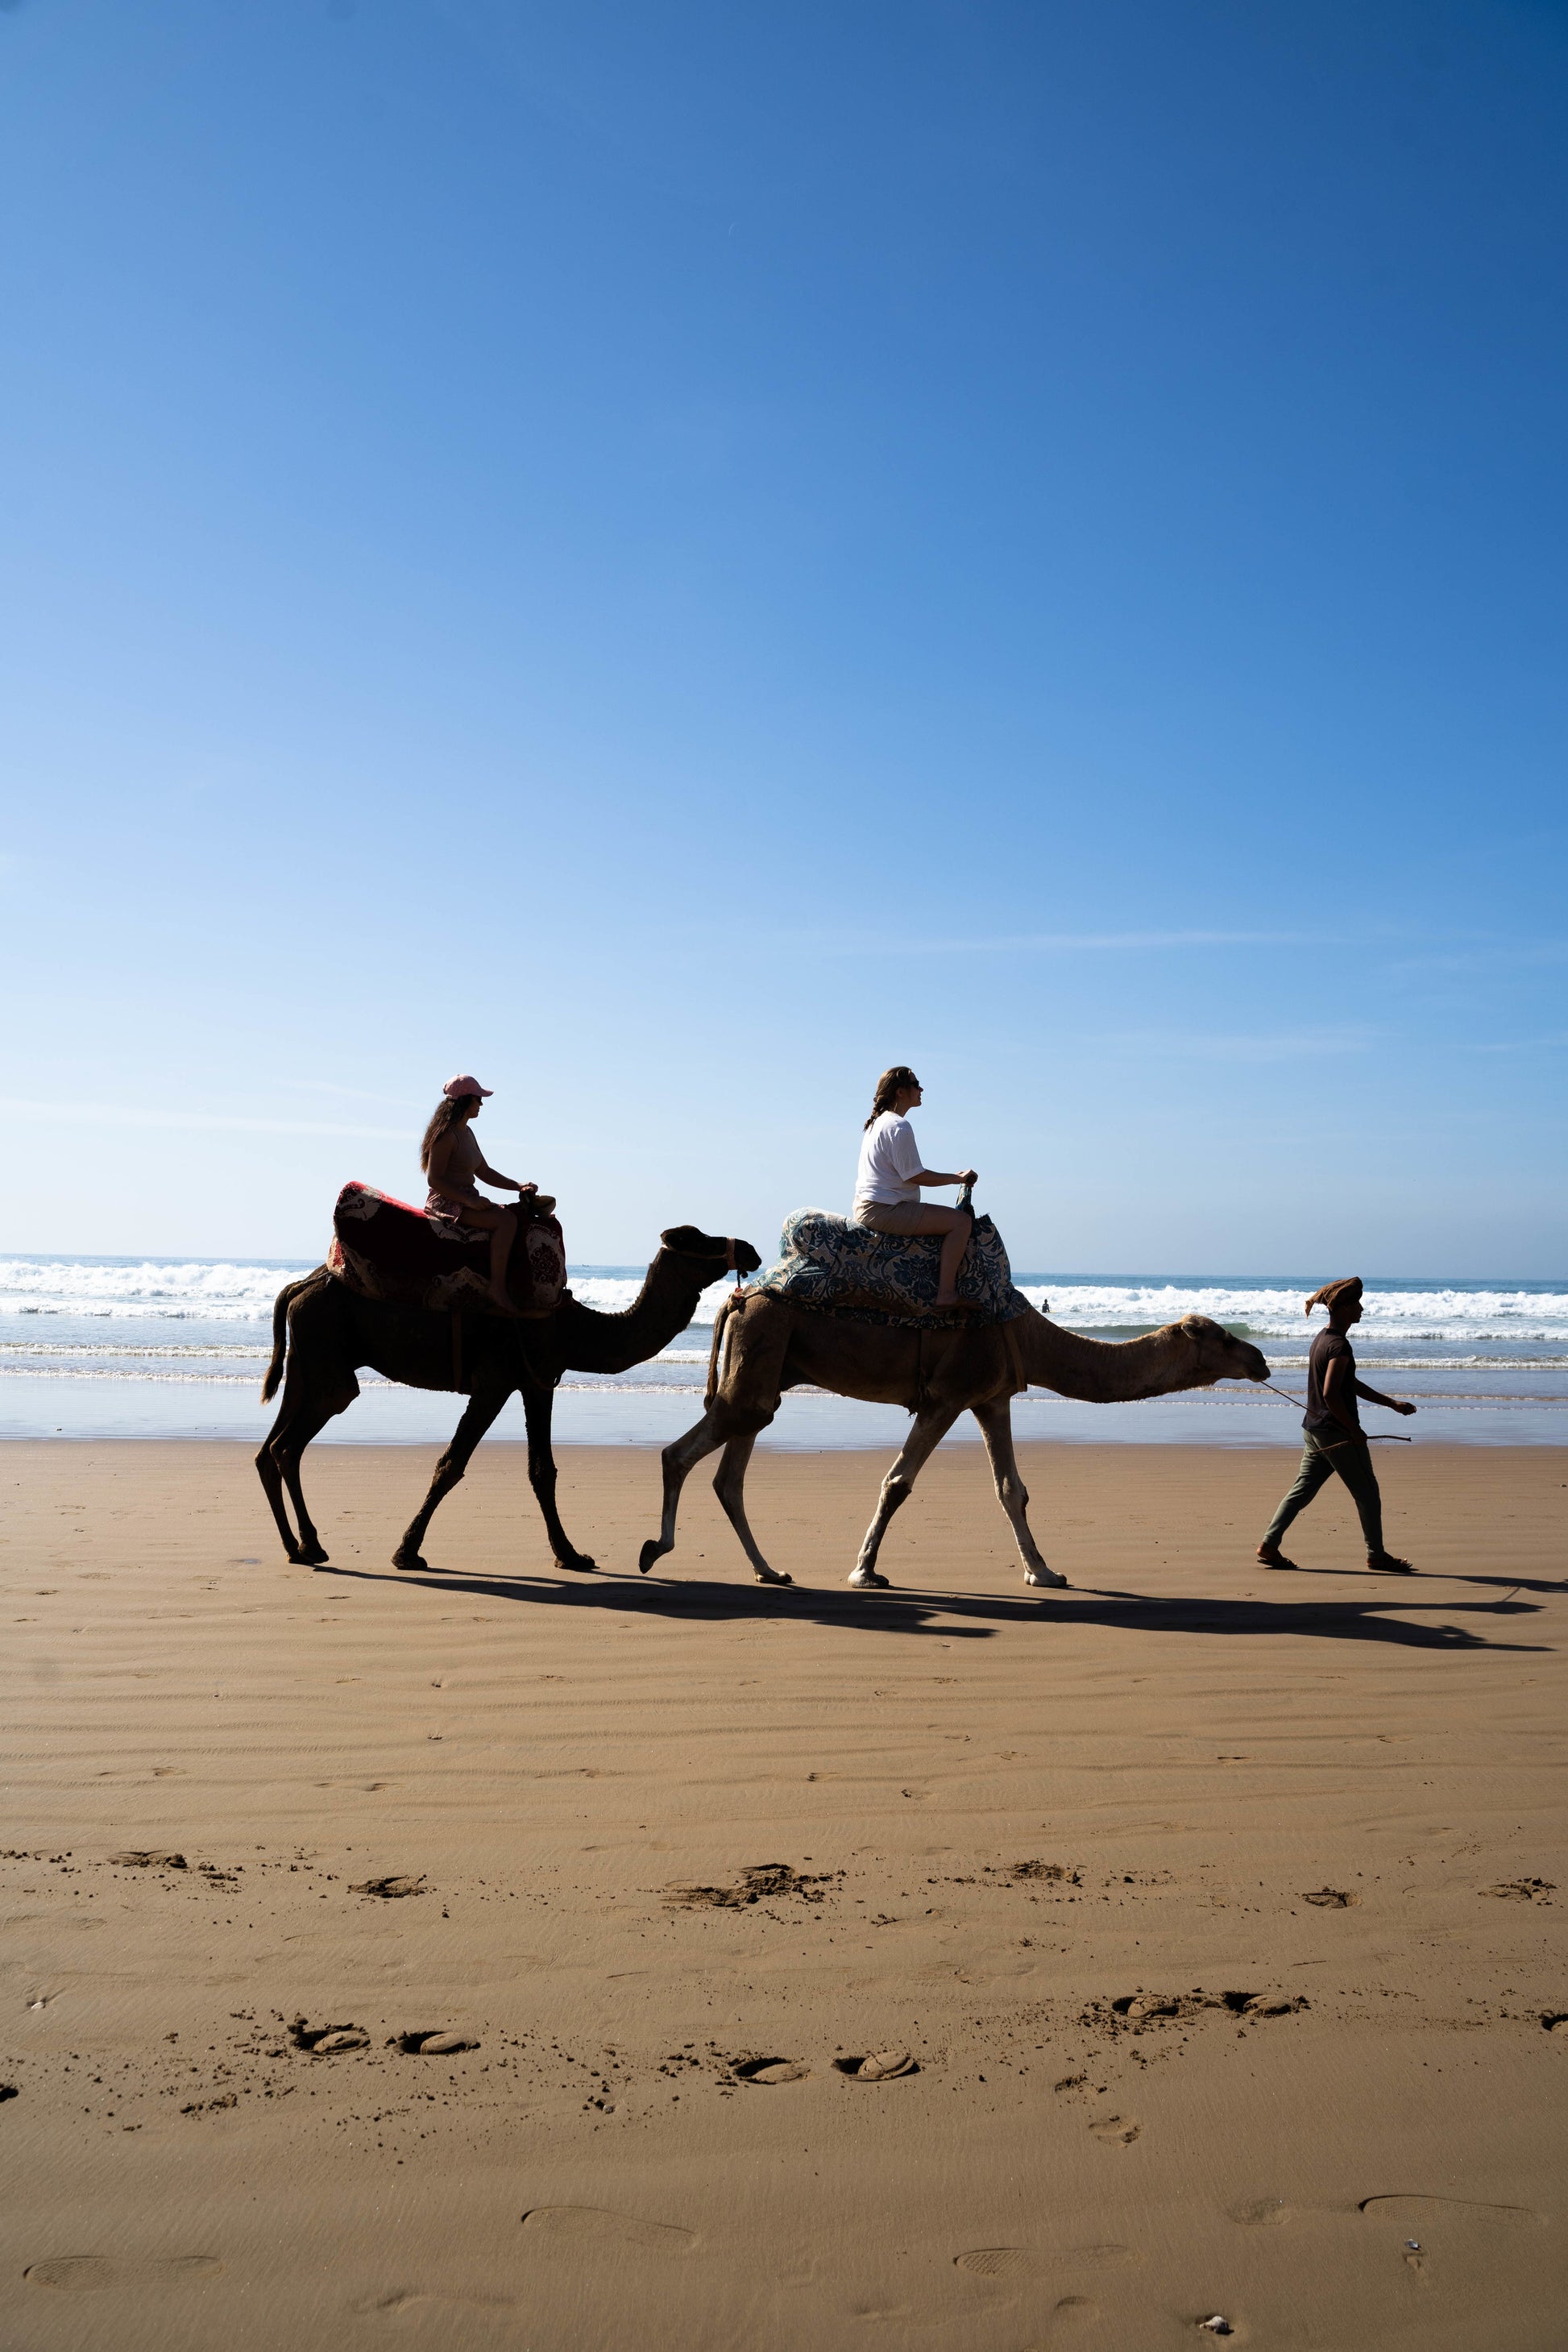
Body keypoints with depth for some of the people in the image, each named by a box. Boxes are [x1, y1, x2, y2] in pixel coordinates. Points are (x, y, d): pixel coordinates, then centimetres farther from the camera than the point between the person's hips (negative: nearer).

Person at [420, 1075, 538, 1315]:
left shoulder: (466, 1132, 17)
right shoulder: (446, 1135, -13)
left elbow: (485, 1173, 22)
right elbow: (434, 1179, -19)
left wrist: (519, 1186, 12)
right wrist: (470, 1200, -23)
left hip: (466, 1201, 10)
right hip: (448, 1203, -10)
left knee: (513, 1215, 5)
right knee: (506, 1220, -26)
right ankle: (498, 1287, -29)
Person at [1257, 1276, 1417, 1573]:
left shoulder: (1322, 1339, 14)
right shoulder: (1339, 1346, -18)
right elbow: (1330, 1394, -26)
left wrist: (1391, 1403, 24)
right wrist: (1354, 1429, -17)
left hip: (1314, 1427, 9)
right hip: (1336, 1432, -9)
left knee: (1303, 1488, 11)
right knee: (1367, 1492, 4)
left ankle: (1269, 1544, 6)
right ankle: (1376, 1555, 14)